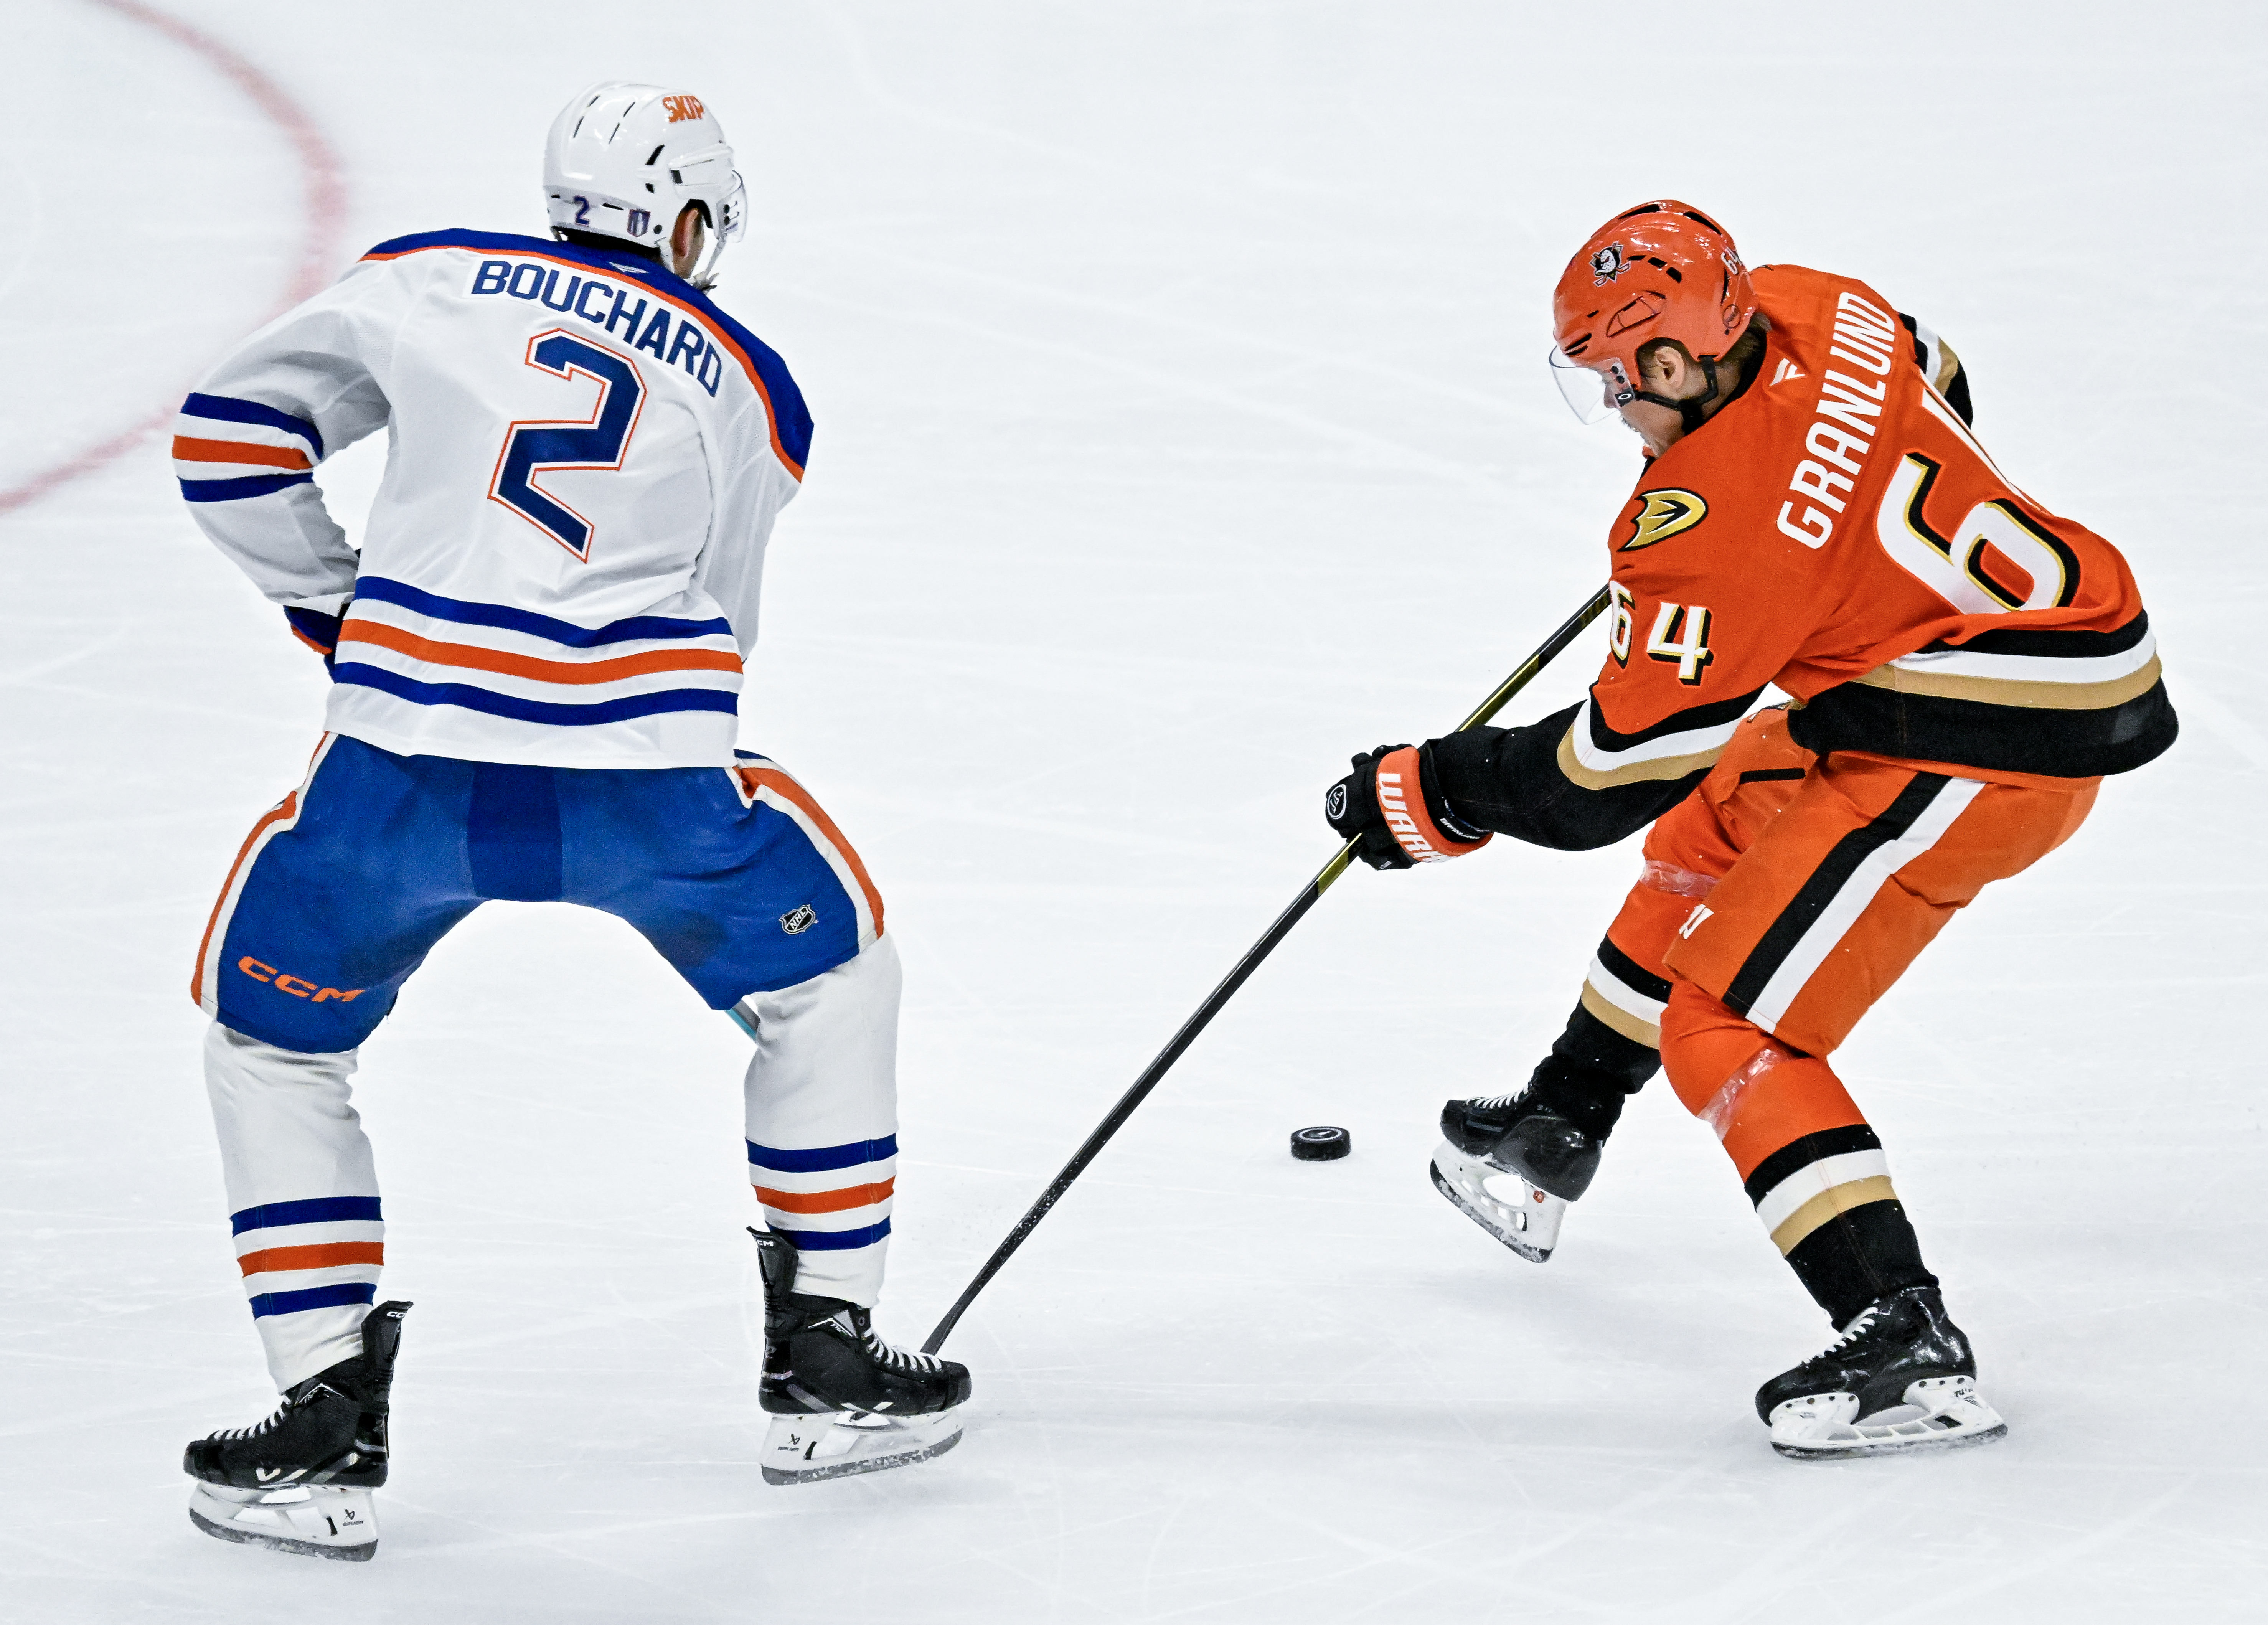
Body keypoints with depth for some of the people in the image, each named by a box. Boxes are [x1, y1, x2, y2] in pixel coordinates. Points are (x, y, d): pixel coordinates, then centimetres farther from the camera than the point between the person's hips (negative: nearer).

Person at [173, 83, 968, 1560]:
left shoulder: (426, 283, 14)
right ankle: (825, 1357, 27)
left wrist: (333, 606, 27)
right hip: (642, 768, 0)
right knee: (829, 965, 27)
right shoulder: (748, 388, 18)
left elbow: (229, 435, 17)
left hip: (407, 766, 0)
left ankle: (326, 1431, 13)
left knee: (271, 1038, 22)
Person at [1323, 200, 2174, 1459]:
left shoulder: (1708, 527, -26)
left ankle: (1906, 1346, -19)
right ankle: (1555, 1134, 45)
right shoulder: (1809, 312, -3)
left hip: (1982, 744, -11)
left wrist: (1426, 795, -3)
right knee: (1707, 839, 27)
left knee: (1730, 1030, -10)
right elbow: (1936, 384, 21)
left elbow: (1609, 774, -16)